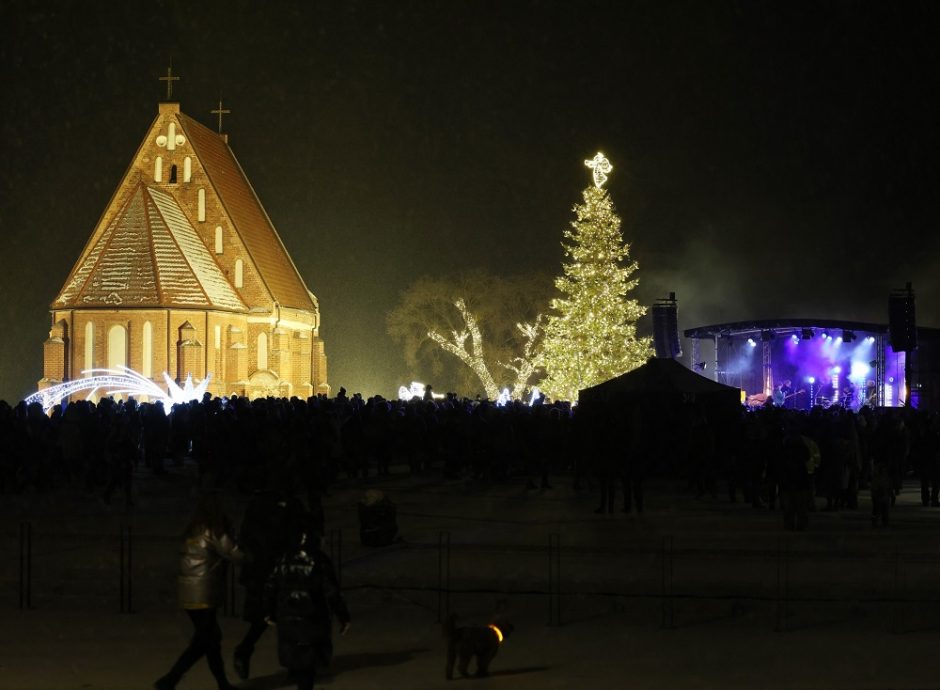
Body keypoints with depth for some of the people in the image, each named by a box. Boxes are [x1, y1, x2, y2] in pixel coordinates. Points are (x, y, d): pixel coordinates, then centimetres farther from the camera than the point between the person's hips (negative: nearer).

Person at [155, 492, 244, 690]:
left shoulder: (194, 531, 10)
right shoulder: (214, 533, -12)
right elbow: (236, 555, -8)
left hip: (189, 592, 8)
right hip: (202, 594, -8)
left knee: (212, 637, 15)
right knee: (201, 642, -4)